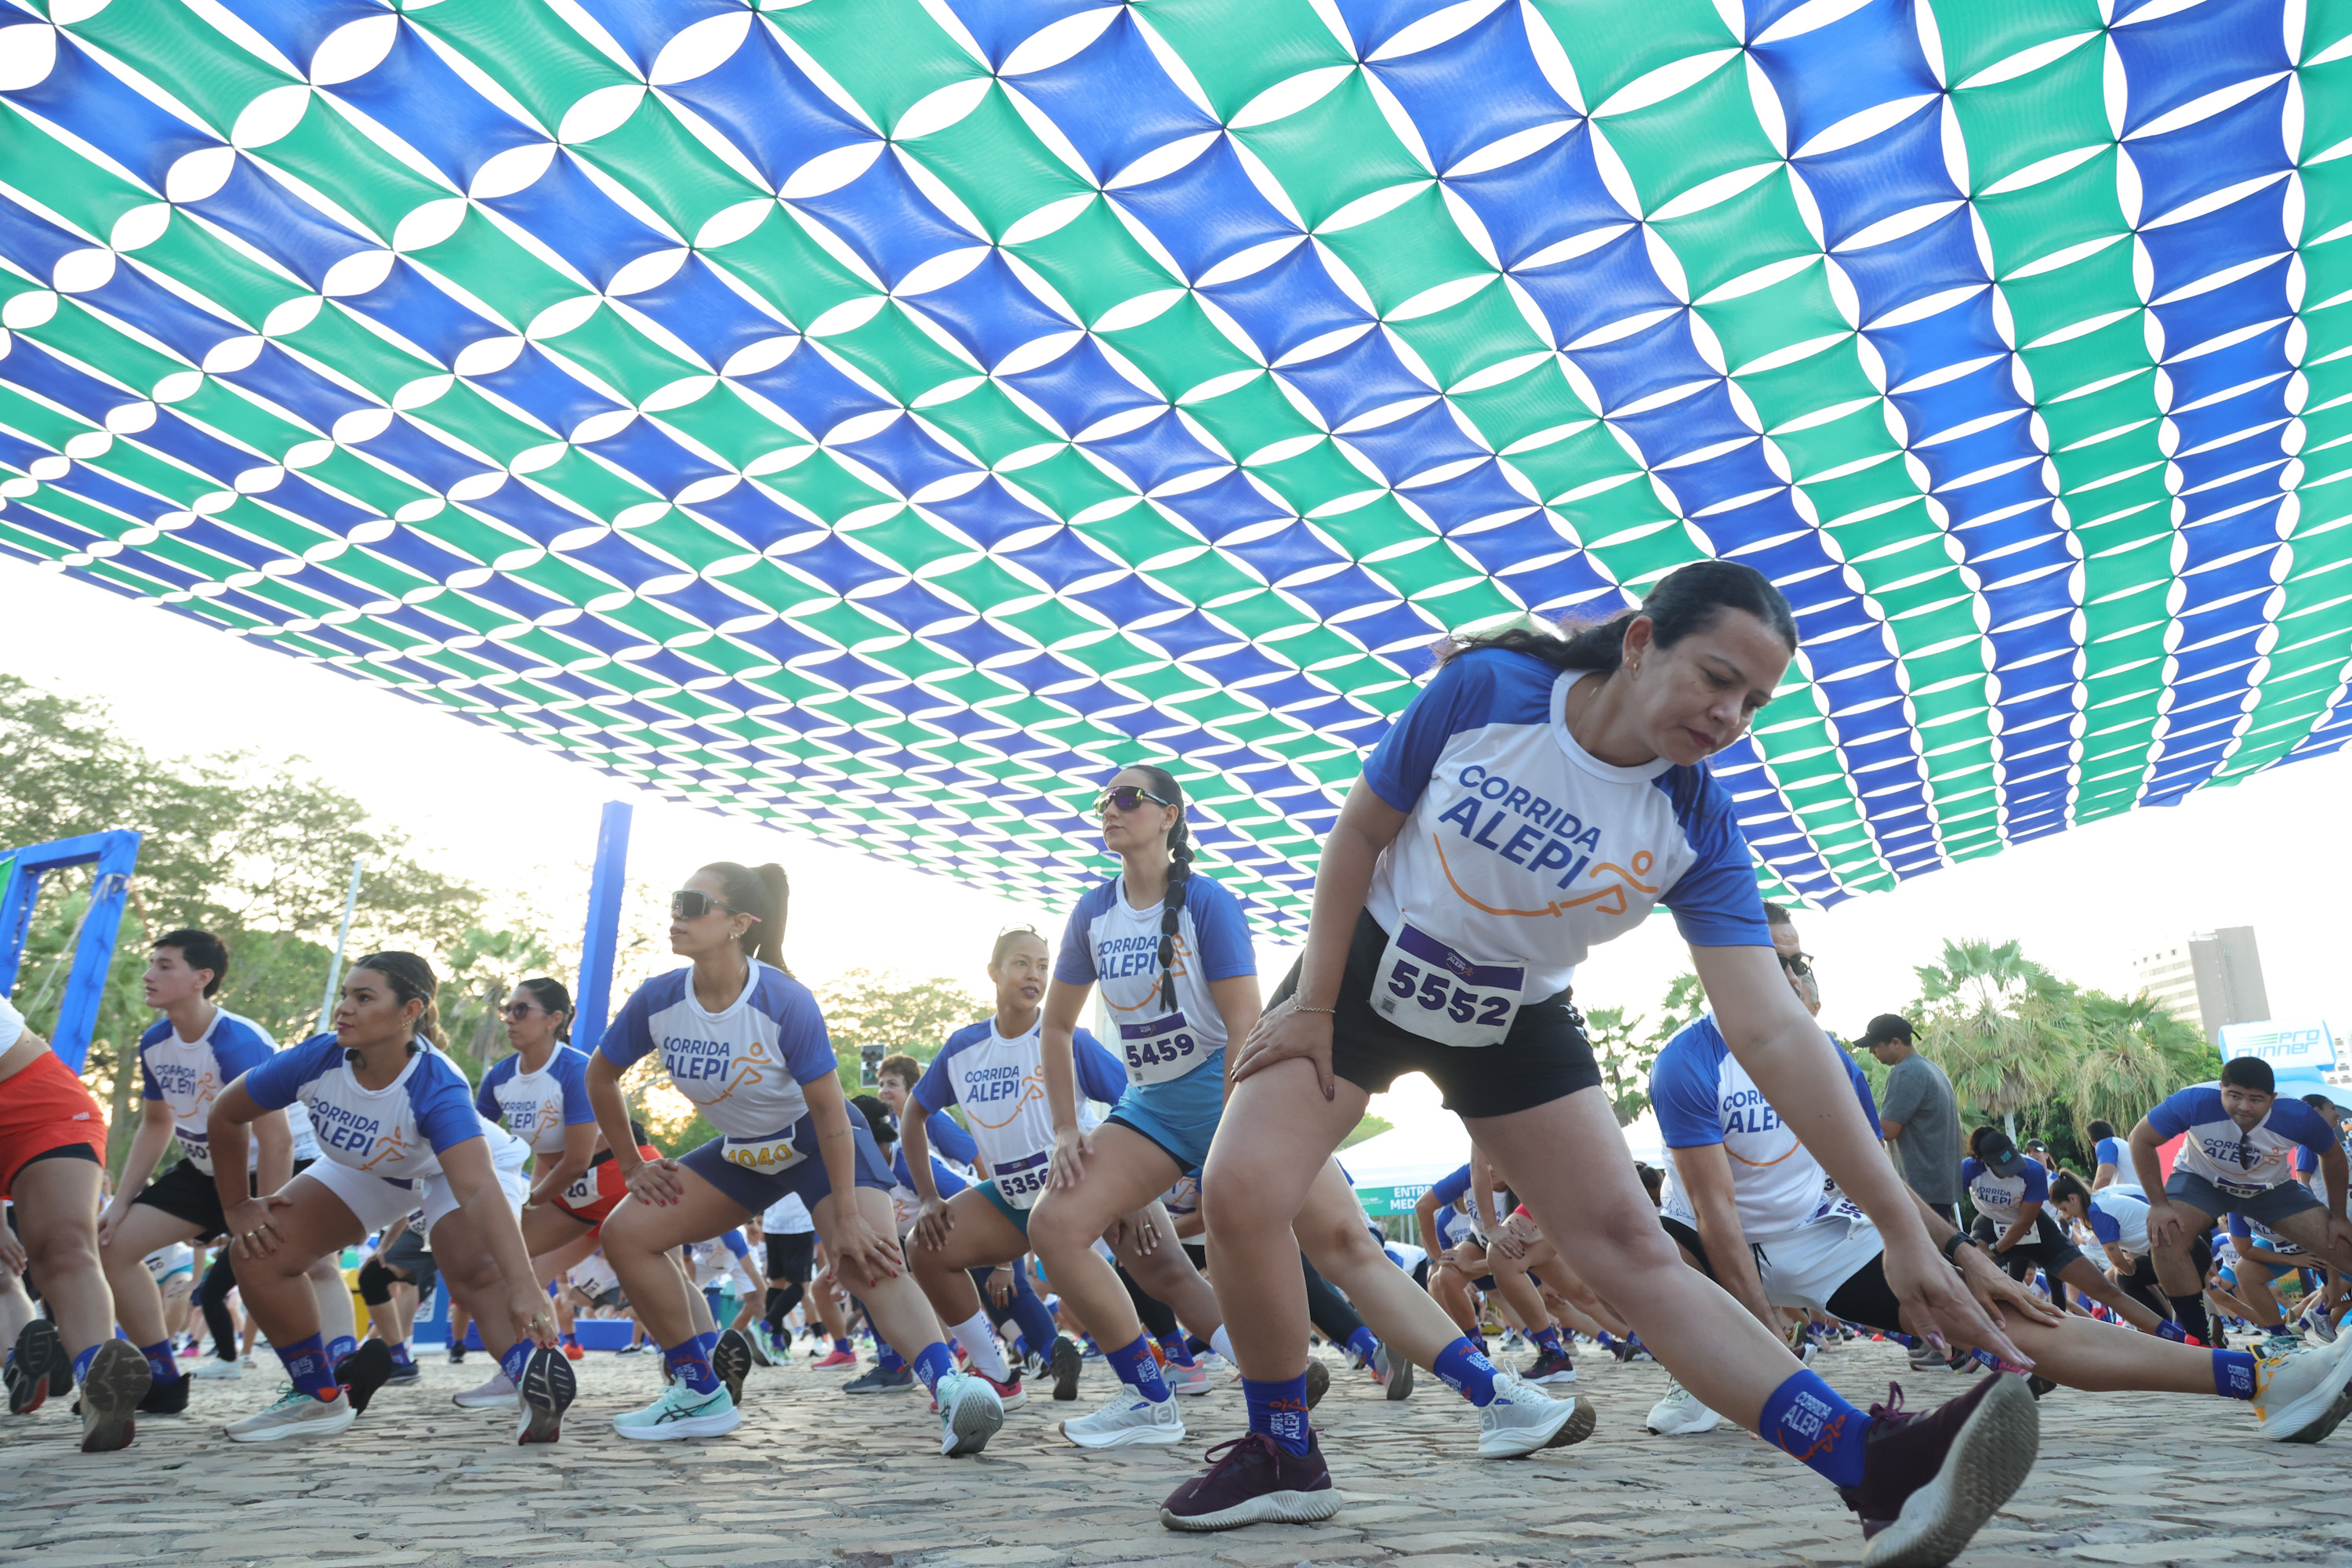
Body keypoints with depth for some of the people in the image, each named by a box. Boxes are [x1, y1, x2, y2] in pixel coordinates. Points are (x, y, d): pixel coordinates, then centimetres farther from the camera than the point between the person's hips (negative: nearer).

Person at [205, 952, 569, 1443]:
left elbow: (478, 1188, -54)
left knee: (477, 1272, -33)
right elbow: (227, 1113, -9)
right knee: (259, 1253, -7)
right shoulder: (316, 1060, -29)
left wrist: (523, 1286, -64)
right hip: (364, 1170, 6)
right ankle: (321, 1399, 10)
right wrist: (236, 1207, -4)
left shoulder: (436, 1086, -42)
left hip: (456, 1167, -5)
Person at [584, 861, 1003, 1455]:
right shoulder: (657, 1001, -16)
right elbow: (600, 1077, 4)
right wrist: (632, 1167, 5)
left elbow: (829, 1111, -25)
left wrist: (846, 1219, -26)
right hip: (742, 1151, 6)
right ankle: (702, 1395, 8)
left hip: (819, 1140, -6)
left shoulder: (785, 1001, -30)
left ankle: (951, 1391, -42)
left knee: (868, 1259, -30)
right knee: (626, 1232, -2)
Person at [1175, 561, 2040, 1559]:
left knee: (1633, 1248, -11)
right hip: (1364, 977, -1)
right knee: (1241, 1192, -18)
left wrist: (1903, 1230, -25)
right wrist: (1314, 1005, -11)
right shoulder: (1482, 689, -22)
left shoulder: (1698, 829, -17)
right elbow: (1359, 834, -10)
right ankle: (1281, 1457, 3)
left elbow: (1772, 1035, -21)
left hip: (1515, 1024, 1)